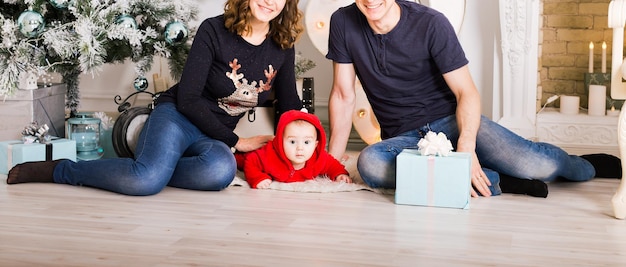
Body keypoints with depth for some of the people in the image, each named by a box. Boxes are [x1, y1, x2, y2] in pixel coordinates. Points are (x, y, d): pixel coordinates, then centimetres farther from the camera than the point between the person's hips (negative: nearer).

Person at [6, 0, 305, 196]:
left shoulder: (282, 48, 3)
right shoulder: (214, 30, -10)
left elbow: (290, 107, 13)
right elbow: (187, 98, -13)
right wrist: (235, 142, -13)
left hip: (214, 136, 4)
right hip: (179, 117, -3)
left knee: (221, 170, -38)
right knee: (147, 179, -37)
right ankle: (57, 170, -13)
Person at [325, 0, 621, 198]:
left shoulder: (431, 24, -12)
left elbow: (466, 92, -11)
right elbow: (343, 96, -1)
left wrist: (466, 146, -28)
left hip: (451, 121, -2)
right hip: (403, 139, 2)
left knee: (535, 165, -26)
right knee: (369, 163, -35)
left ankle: (587, 165, 15)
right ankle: (494, 179, -21)